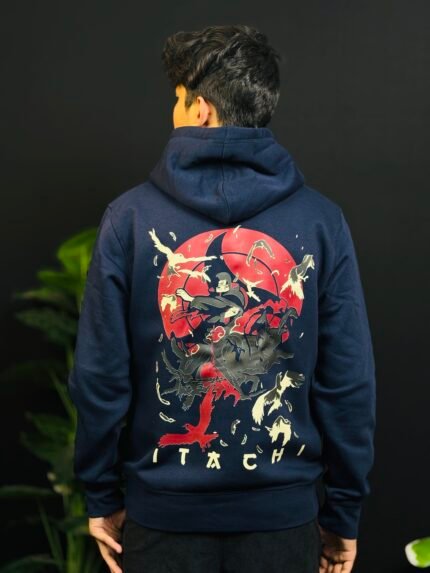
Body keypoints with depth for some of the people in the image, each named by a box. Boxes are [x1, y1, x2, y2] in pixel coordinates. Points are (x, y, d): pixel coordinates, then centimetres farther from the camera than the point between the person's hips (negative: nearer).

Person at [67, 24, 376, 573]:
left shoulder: (130, 215, -9)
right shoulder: (321, 220, -7)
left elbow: (98, 374, -8)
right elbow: (349, 381, -6)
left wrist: (101, 497, 5)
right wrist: (344, 513, 5)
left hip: (163, 507, 0)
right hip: (284, 510, 1)